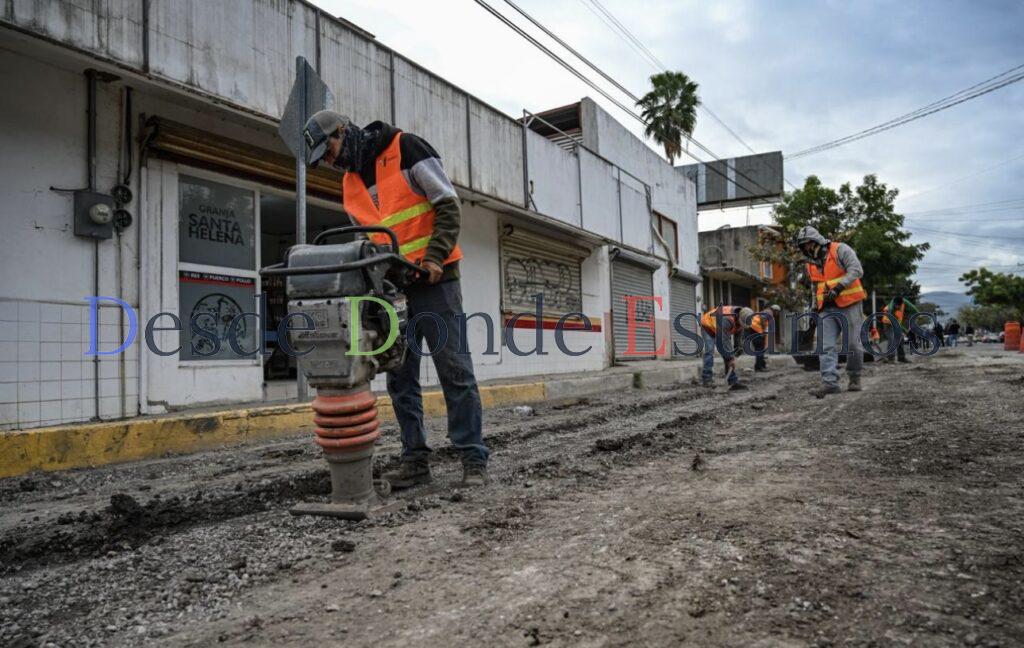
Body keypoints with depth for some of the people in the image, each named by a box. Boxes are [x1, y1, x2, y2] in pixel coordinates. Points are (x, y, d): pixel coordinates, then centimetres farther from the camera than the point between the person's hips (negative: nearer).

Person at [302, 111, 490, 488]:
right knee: (400, 376, 5)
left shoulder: (405, 148, -4)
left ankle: (473, 460, 0)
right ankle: (415, 460, 13)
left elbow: (448, 204, -8)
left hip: (433, 277, -7)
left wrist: (434, 257, -18)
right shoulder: (351, 184, 17)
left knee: (453, 368, -6)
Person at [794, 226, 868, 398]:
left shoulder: (840, 250, -5)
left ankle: (854, 378, 19)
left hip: (849, 304, -6)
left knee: (853, 344, 1)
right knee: (826, 347, -7)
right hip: (827, 308, 6)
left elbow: (856, 270, -15)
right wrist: (815, 307, 20)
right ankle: (830, 383, -12)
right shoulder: (811, 264, 16)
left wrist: (838, 287, -23)